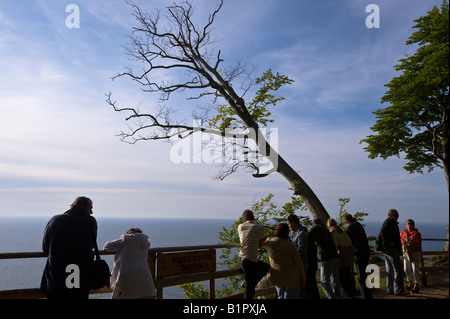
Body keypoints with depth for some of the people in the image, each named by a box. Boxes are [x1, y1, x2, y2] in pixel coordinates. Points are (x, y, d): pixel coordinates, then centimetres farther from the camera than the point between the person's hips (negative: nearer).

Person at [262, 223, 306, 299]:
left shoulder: (269, 242, -6)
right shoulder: (290, 246, -17)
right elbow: (298, 263, -9)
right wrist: (303, 277, 2)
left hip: (276, 277, 5)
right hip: (290, 277, -5)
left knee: (280, 296, 21)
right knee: (290, 297, 6)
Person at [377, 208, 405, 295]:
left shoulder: (390, 222, 18)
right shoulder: (390, 222, -13)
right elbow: (383, 231, -29)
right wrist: (389, 242, -24)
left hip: (387, 250, 10)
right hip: (391, 249, -10)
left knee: (390, 270, 13)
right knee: (398, 269, -3)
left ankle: (390, 289, 18)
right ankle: (398, 290, 2)